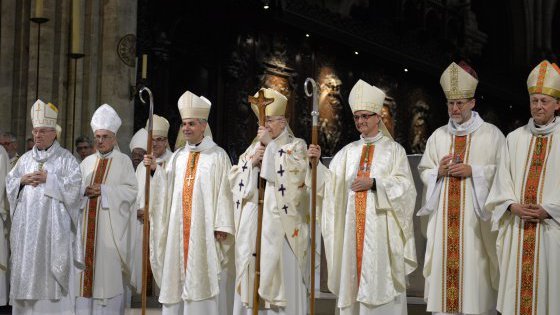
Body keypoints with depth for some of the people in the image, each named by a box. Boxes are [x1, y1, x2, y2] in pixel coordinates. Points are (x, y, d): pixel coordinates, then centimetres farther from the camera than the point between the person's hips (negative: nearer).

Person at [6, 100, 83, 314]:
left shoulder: (66, 158, 1)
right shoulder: (26, 158, 16)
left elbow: (73, 186, -8)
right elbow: (9, 183, 17)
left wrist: (48, 179, -13)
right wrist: (22, 180, -3)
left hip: (53, 225, -5)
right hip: (27, 225, 5)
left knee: (51, 270, -6)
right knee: (26, 266, 4)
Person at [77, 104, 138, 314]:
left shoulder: (123, 161, 3)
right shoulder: (87, 162, 16)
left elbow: (132, 190, -6)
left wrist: (104, 189, -13)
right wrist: (85, 190, -8)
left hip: (110, 226, -4)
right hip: (88, 224, 4)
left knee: (109, 269, -5)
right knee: (87, 265, 2)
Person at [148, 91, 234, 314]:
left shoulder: (217, 156, 0)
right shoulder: (178, 157, 15)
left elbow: (224, 192, -7)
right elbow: (167, 189, 10)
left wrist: (221, 226, -14)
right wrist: (156, 170, -6)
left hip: (205, 229, -5)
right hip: (179, 229, 5)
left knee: (204, 277, -4)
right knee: (177, 276, 5)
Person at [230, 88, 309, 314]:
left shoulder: (296, 146, 5)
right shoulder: (253, 147, 20)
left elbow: (294, 171, -15)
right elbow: (234, 178, 12)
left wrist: (270, 145, -11)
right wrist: (252, 162, -5)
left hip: (280, 223, -5)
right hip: (252, 225, 5)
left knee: (280, 275, -9)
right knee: (252, 278, 3)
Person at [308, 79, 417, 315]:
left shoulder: (393, 149, 3)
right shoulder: (348, 151, 13)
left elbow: (404, 186, -5)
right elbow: (333, 182, 4)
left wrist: (374, 183, -16)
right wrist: (317, 163, -12)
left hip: (380, 225, -3)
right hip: (353, 225, 4)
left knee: (379, 277, -6)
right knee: (354, 276, 4)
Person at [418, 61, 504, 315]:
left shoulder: (491, 134, 3)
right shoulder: (438, 135, 14)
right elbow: (423, 171, 16)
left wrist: (474, 171, -12)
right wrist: (439, 171, -5)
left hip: (475, 217, -3)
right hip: (443, 218, 3)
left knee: (474, 270, -7)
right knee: (444, 267, 0)